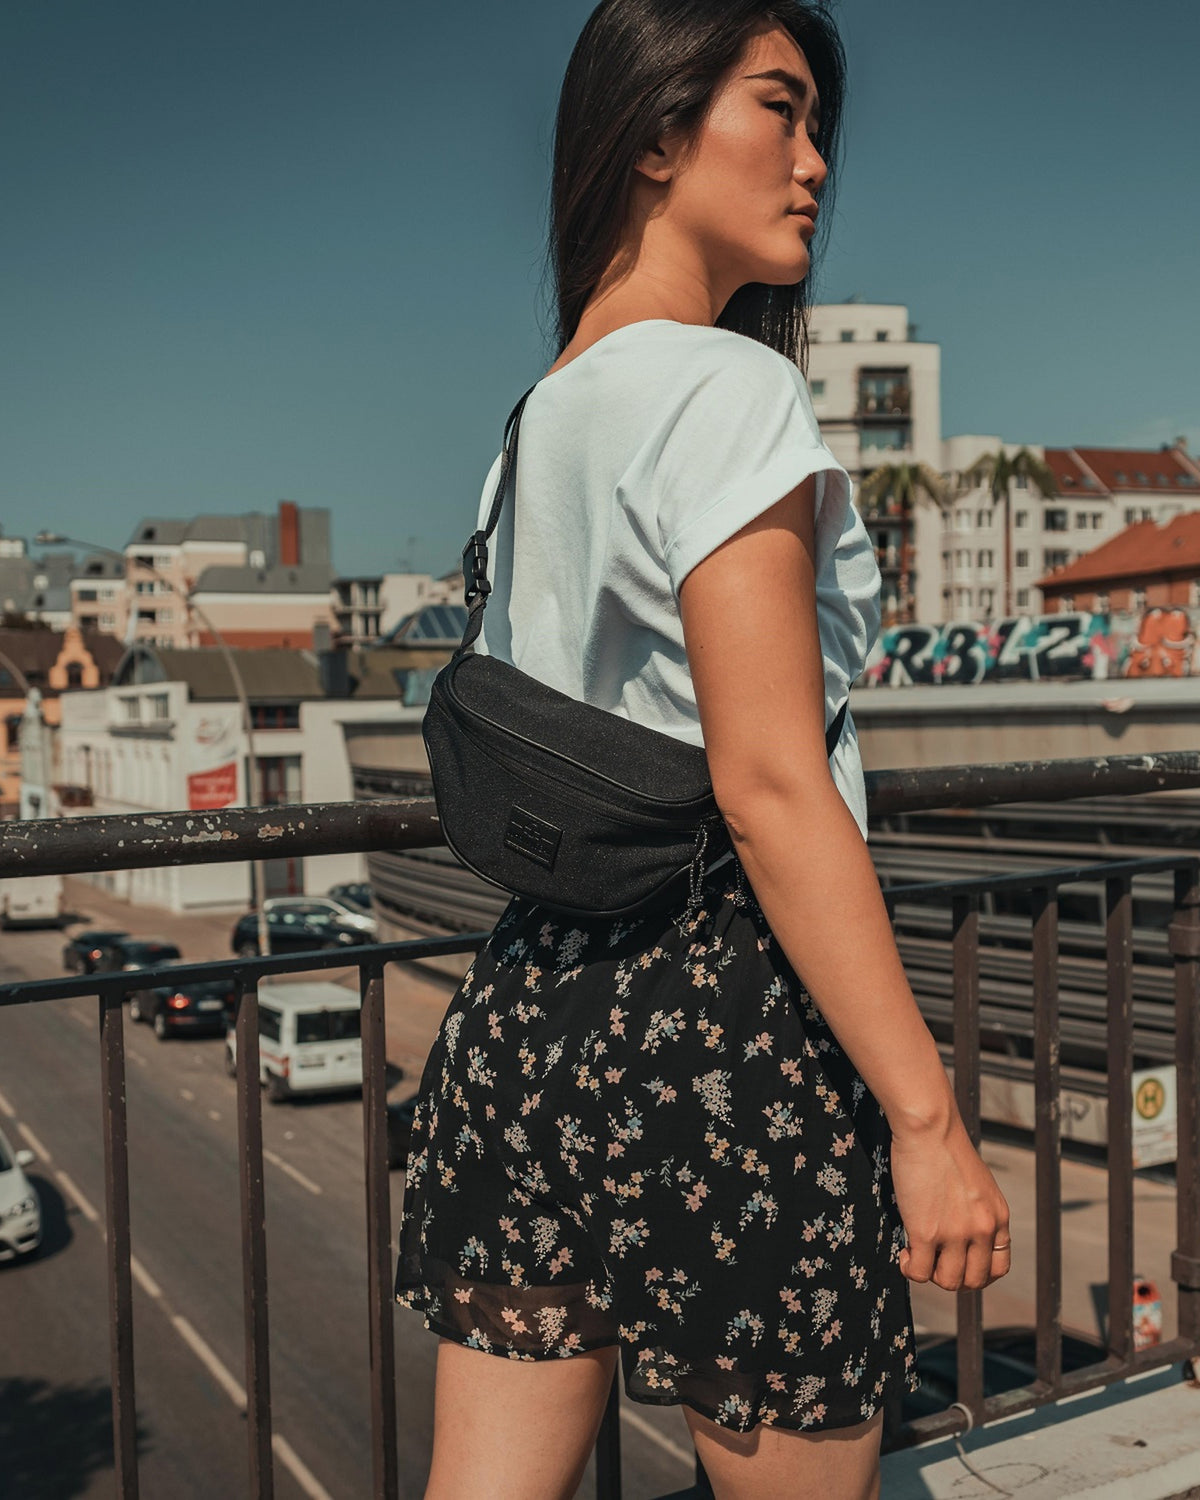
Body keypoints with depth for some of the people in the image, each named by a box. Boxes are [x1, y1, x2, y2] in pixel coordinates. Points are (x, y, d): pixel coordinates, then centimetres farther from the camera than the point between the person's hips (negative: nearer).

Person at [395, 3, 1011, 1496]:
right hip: (719, 1010, -8)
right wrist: (926, 1116, -15)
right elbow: (772, 788, -18)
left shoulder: (539, 415, 15)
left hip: (526, 996, 8)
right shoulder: (725, 386, -11)